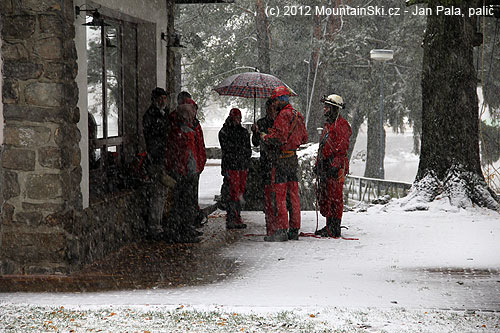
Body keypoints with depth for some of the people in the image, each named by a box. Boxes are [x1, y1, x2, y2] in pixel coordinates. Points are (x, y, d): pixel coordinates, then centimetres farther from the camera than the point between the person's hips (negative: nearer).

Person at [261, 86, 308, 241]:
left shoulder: (283, 115, -13)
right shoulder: (298, 115, 16)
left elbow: (280, 138, -21)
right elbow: (304, 138, 20)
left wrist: (266, 137, -5)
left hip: (283, 158, -9)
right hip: (294, 158, 9)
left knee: (280, 195, -7)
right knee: (293, 194, 10)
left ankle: (282, 230, -10)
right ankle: (294, 230, 13)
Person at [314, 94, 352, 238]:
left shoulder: (341, 125, -9)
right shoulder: (328, 124, 21)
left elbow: (342, 148, -16)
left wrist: (336, 166, -22)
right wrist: (318, 164, 25)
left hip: (336, 167, -10)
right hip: (325, 167, 10)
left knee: (335, 198, -8)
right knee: (324, 197, 12)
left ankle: (334, 228, -6)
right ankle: (329, 226, 20)